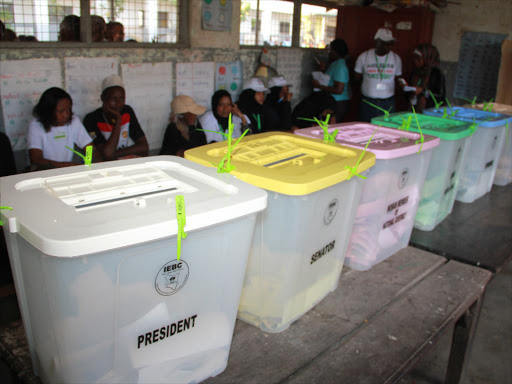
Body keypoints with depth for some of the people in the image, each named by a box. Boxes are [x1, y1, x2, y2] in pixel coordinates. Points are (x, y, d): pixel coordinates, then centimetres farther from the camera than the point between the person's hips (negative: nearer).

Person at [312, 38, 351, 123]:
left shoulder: (340, 66, -16)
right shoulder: (335, 64, 15)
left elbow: (339, 90, -23)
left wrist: (319, 86, -19)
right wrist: (323, 70, 12)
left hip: (338, 104, -10)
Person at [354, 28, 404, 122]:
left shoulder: (396, 58, 6)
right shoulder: (364, 57, 0)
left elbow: (397, 78, 12)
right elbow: (357, 77, 9)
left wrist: (400, 83, -8)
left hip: (388, 103, 1)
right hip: (367, 102, -1)